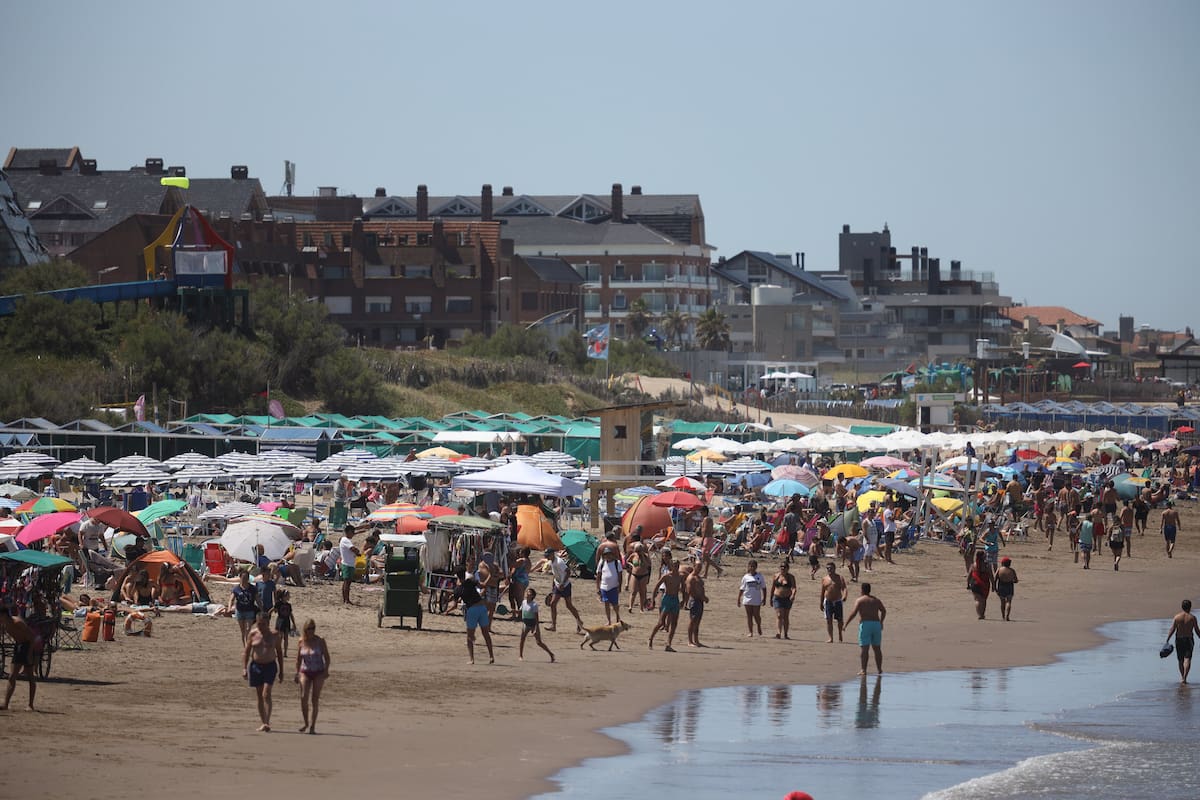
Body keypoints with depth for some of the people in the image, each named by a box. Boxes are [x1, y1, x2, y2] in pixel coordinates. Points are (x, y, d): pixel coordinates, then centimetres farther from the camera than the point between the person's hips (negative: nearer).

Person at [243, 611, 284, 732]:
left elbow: (279, 652, 9)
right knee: (259, 696, 7)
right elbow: (246, 651, 7)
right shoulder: (253, 634, 2)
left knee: (266, 694, -14)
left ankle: (267, 723, -19)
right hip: (256, 666, 2)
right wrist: (244, 668, -2)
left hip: (270, 666, -2)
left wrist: (281, 671, 8)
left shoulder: (273, 635, 0)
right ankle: (263, 723, 15)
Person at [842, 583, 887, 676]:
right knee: (877, 648, 14)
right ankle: (879, 669, 19)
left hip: (865, 624, -5)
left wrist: (845, 624, -10)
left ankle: (863, 670, -11)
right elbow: (884, 611, 24)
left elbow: (853, 613, -13)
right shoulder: (875, 600, 14)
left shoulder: (860, 600, -3)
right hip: (876, 624, 5)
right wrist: (881, 622, 39)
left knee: (864, 648, -7)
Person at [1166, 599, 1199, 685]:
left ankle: (1182, 677, 29)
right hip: (1189, 640, -2)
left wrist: (1167, 641, -5)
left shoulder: (1177, 617, -3)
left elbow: (1172, 630, -7)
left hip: (1179, 640, 2)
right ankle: (1184, 678, -21)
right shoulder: (1192, 618, -6)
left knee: (1181, 660, 16)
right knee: (1187, 659, -6)